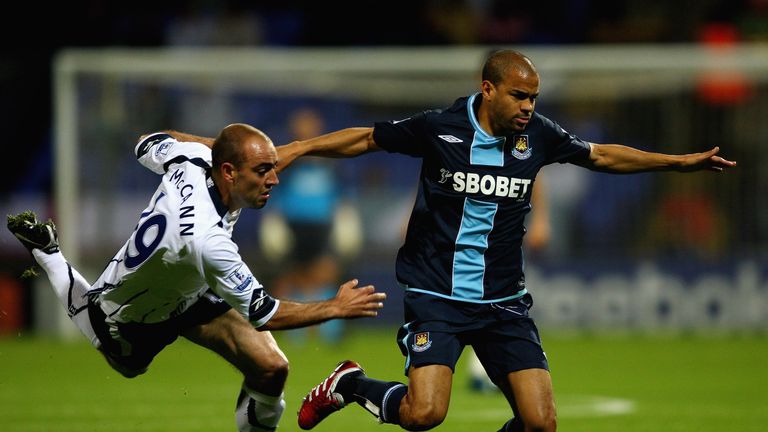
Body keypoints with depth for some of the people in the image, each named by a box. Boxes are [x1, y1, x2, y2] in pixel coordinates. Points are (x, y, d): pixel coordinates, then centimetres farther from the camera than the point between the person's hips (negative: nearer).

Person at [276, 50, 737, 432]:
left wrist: (681, 161, 18)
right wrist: (296, 149, -2)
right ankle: (348, 384, 9)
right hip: (436, 296, -4)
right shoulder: (439, 129, -9)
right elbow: (366, 139, 4)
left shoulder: (538, 135, 0)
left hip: (505, 301, 4)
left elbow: (600, 155, 17)